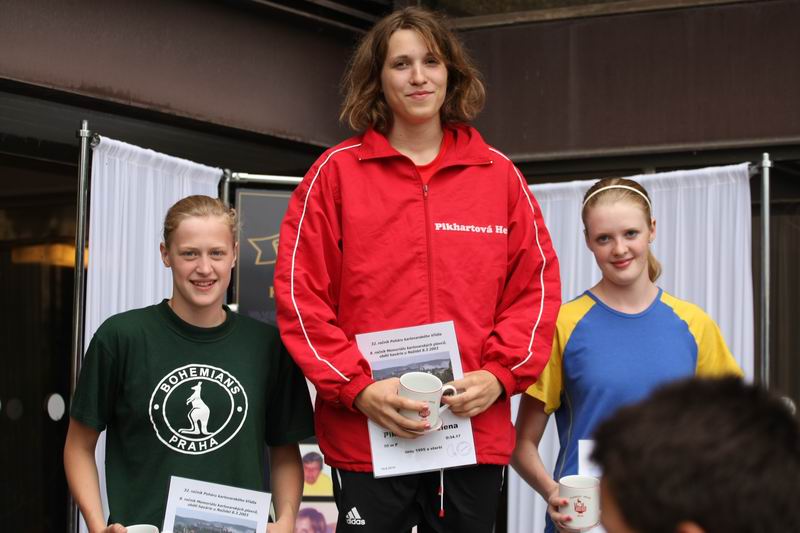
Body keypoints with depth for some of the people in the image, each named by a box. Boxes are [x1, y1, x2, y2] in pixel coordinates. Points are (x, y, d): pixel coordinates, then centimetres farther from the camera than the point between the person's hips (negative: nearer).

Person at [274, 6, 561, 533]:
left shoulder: (499, 174, 8)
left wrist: (498, 375, -7)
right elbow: (300, 293, -2)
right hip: (367, 438, -2)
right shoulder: (336, 172, 2)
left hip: (478, 431, 2)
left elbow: (537, 287, 8)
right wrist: (357, 388, -13)